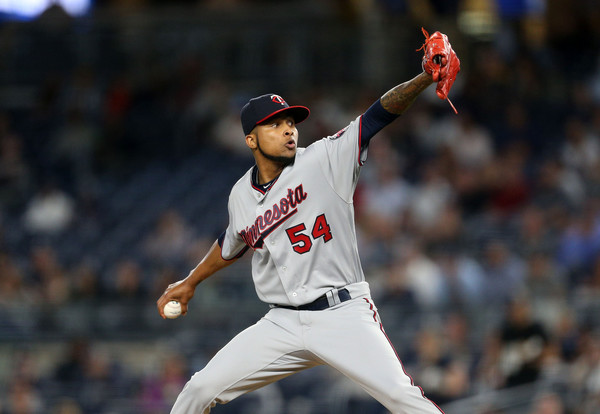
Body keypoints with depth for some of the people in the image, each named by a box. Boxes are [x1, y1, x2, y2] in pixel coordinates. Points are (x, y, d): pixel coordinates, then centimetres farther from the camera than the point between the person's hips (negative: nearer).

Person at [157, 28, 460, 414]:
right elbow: (231, 245, 29)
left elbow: (380, 113, -18)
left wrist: (425, 79, -33)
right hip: (284, 323, 4)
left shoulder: (325, 160, -6)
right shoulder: (242, 195, 7)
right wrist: (191, 282, 39)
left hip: (343, 314, -4)